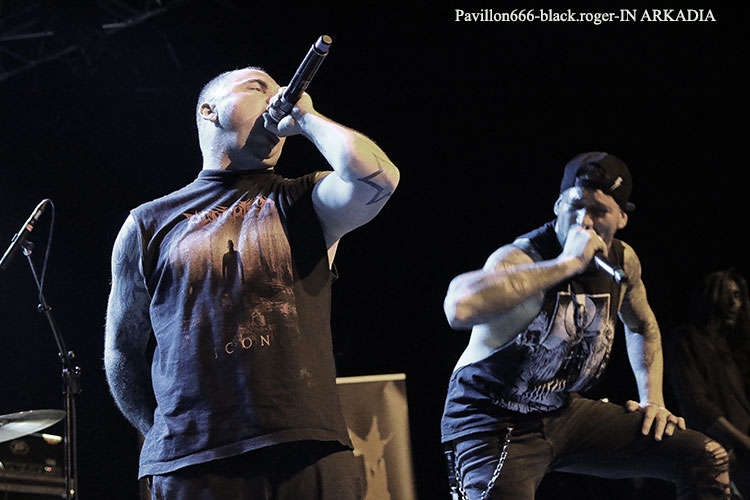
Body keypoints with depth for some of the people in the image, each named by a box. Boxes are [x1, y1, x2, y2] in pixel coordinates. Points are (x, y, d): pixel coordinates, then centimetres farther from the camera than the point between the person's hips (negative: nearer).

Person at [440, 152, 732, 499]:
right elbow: (460, 308, -49)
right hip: (494, 424, -7)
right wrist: (568, 263, -41)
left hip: (566, 411, 7)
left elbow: (643, 326, 25)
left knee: (707, 460, 2)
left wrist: (653, 400, 12)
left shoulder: (623, 260, 0)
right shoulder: (520, 257, -24)